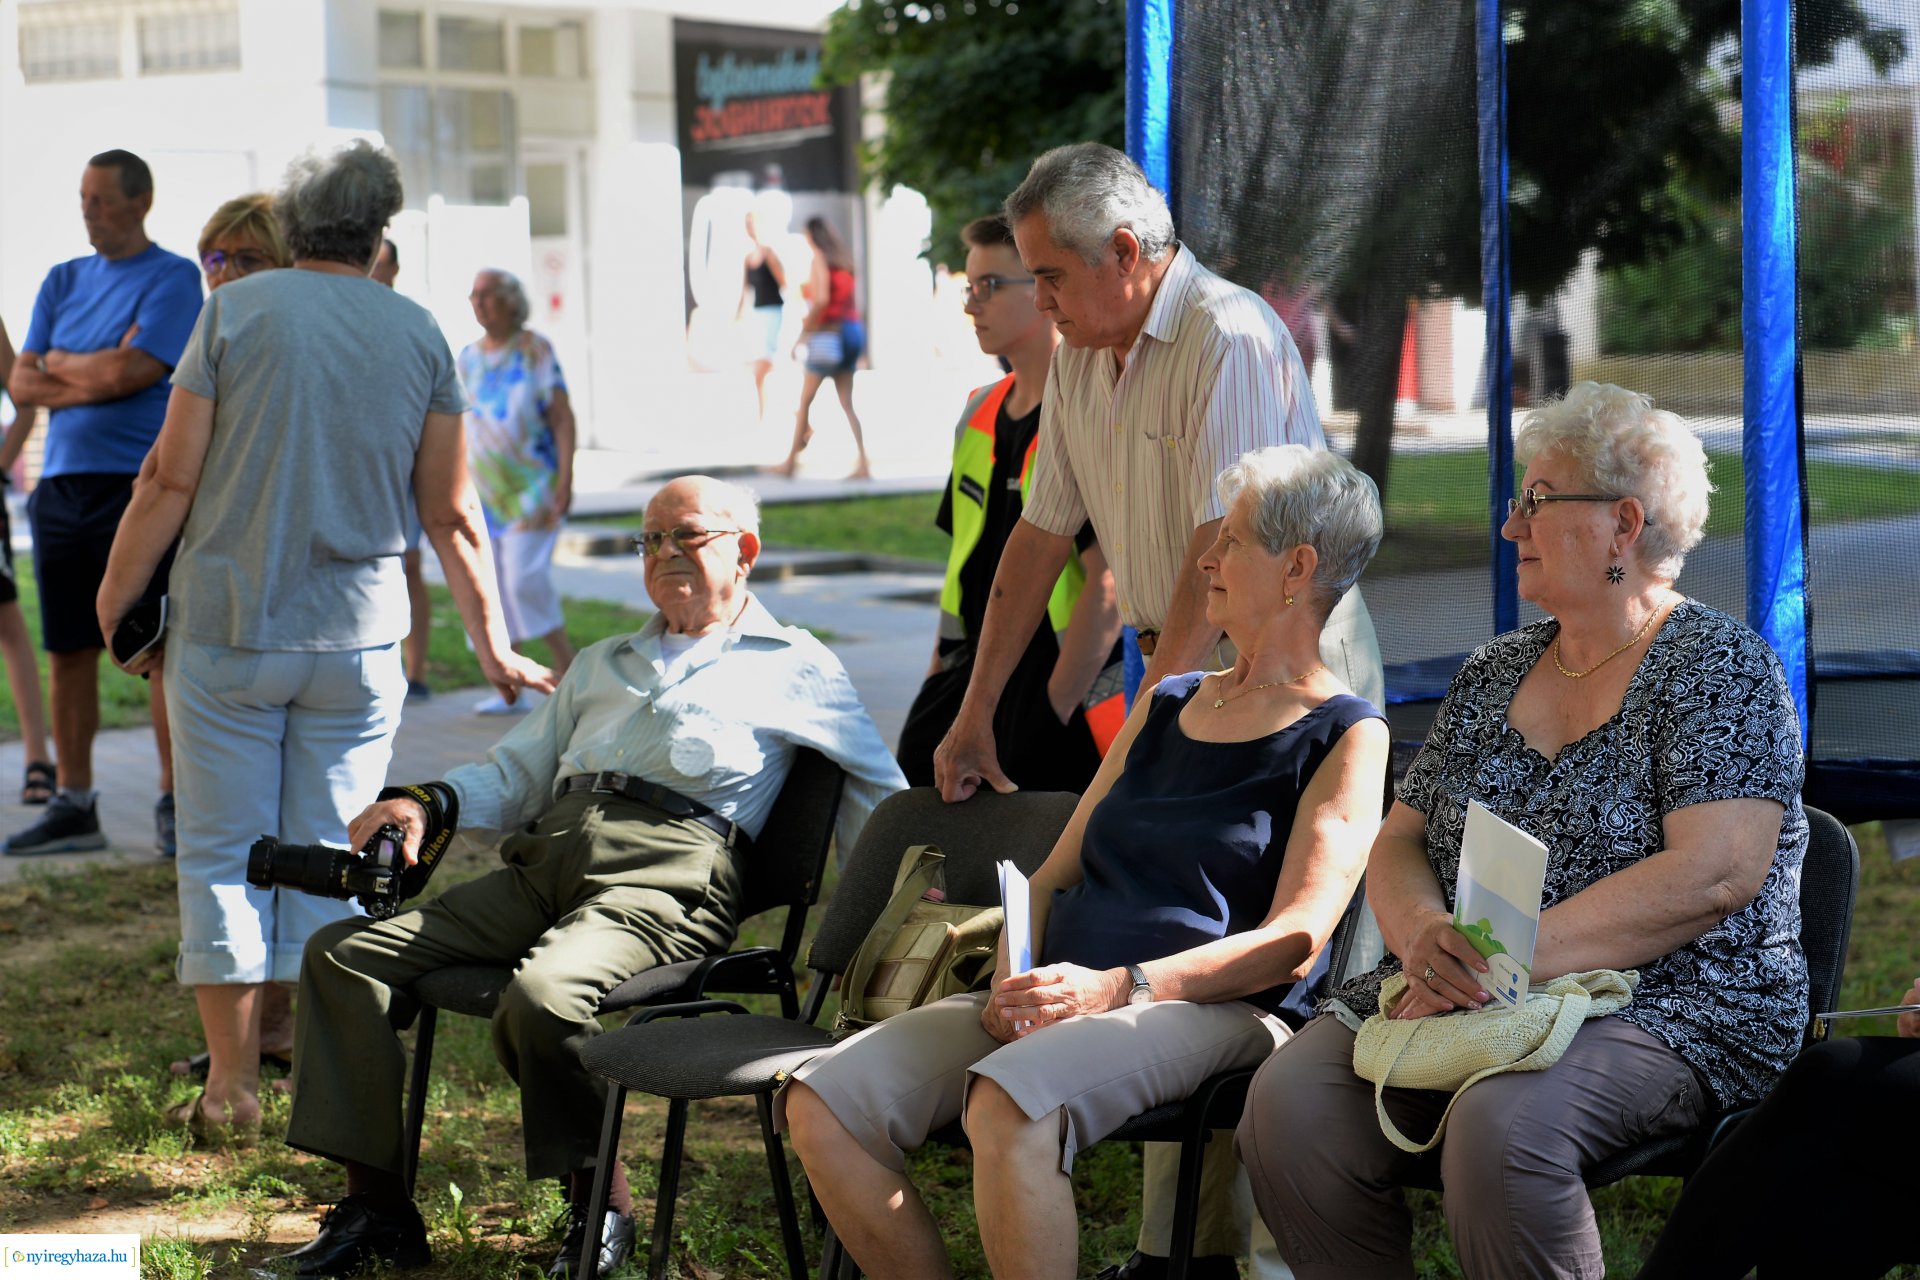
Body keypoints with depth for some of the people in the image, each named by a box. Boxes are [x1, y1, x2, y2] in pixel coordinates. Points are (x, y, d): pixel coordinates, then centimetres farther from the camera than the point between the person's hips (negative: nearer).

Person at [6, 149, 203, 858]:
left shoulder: (173, 278, -2)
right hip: (62, 484, 6)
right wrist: (94, 380, -7)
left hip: (141, 485, -6)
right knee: (67, 650, 7)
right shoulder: (62, 281, 16)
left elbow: (129, 370, -14)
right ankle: (73, 806, 14)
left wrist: (59, 364, 2)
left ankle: (174, 805, -2)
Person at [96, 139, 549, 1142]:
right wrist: (493, 647, 14)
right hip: (358, 640, 2)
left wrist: (115, 599, 7)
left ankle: (233, 1081, 5)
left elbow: (171, 479, -5)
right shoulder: (418, 334, 3)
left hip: (228, 629, -2)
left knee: (223, 852, 5)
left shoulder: (236, 311, -4)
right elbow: (451, 514, 5)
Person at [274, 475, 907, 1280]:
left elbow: (886, 802, 13)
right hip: (543, 864, 6)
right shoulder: (603, 665, 34)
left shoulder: (793, 666, 16)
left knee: (543, 997, -37)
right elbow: (516, 774, 31)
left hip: (669, 873, -6)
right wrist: (430, 803, 9)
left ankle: (601, 1203, -16)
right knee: (343, 955, -10)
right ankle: (375, 1204, -9)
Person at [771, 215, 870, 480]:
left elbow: (821, 299, -19)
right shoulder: (843, 260, 14)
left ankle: (792, 461, 7)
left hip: (829, 334, -7)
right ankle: (863, 464, -1)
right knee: (847, 403, 7)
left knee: (805, 400, 3)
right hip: (853, 330, 7)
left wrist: (805, 330, -10)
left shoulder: (820, 258, -7)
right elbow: (851, 300, 11)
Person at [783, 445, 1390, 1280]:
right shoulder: (1167, 704, 24)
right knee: (821, 1104, -17)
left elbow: (1296, 940, -9)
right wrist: (1014, 981, 0)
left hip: (1220, 1010, -7)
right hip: (1057, 995, 7)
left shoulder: (1345, 735, 3)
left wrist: (1119, 987, -21)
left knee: (1008, 1101, -38)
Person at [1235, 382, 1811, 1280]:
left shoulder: (1719, 667, -3)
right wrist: (1424, 932, -11)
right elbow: (1397, 842, 15)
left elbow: (1712, 876, -17)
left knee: (1501, 1124, -37)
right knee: (1290, 1102, -21)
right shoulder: (1493, 673, 17)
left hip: (1671, 1007, -6)